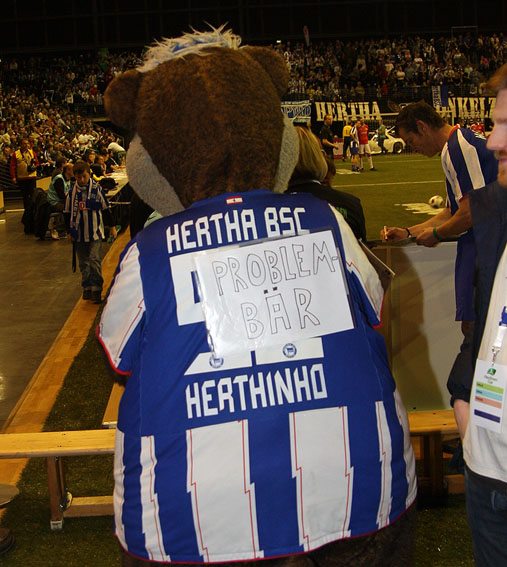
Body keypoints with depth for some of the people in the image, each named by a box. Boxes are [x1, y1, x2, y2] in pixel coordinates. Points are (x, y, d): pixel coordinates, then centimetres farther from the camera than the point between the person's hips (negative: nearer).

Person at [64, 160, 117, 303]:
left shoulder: (97, 189, -5)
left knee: (94, 259, -10)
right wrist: (69, 231, 9)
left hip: (95, 232, -3)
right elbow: (68, 213, 10)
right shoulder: (72, 192, 1)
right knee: (83, 262, 9)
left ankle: (96, 289, -3)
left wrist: (112, 227, 6)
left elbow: (105, 209, 4)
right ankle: (87, 288, 20)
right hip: (79, 233, 3)